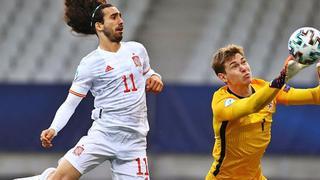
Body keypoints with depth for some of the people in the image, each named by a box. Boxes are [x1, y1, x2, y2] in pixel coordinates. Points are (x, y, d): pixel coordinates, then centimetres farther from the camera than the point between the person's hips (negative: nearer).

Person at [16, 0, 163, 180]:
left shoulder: (137, 49, 9)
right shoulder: (90, 64, -3)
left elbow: (147, 73, 29)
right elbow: (70, 103, -1)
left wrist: (154, 77, 5)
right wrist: (53, 129, -16)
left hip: (134, 141, 4)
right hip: (102, 135, -4)